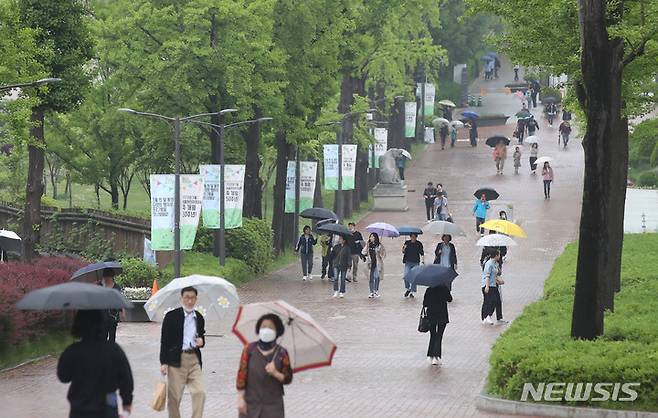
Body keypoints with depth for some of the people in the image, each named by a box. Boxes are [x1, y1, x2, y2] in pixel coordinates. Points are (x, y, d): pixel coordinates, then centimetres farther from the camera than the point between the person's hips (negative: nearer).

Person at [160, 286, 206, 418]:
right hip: (176, 360, -3)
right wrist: (163, 362, -10)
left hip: (194, 359, 3)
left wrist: (201, 341, -1)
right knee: (174, 396, 2)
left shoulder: (199, 318, 11)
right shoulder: (172, 316, -2)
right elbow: (164, 341, -3)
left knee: (199, 393, -8)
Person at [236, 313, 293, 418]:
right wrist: (240, 399, -5)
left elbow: (288, 379, 2)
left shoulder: (281, 353, -1)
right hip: (250, 404, 0)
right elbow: (242, 373, -1)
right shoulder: (249, 350, -1)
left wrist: (275, 373, -19)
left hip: (273, 405, 0)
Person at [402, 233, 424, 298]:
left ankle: (413, 292, 10)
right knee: (406, 276, -12)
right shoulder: (407, 243, 2)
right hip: (408, 262, 1)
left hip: (416, 263, -1)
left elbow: (422, 253, 5)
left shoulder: (419, 244, 0)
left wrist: (423, 261, -6)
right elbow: (403, 252, 6)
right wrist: (403, 249, -15)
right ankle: (407, 289, 11)